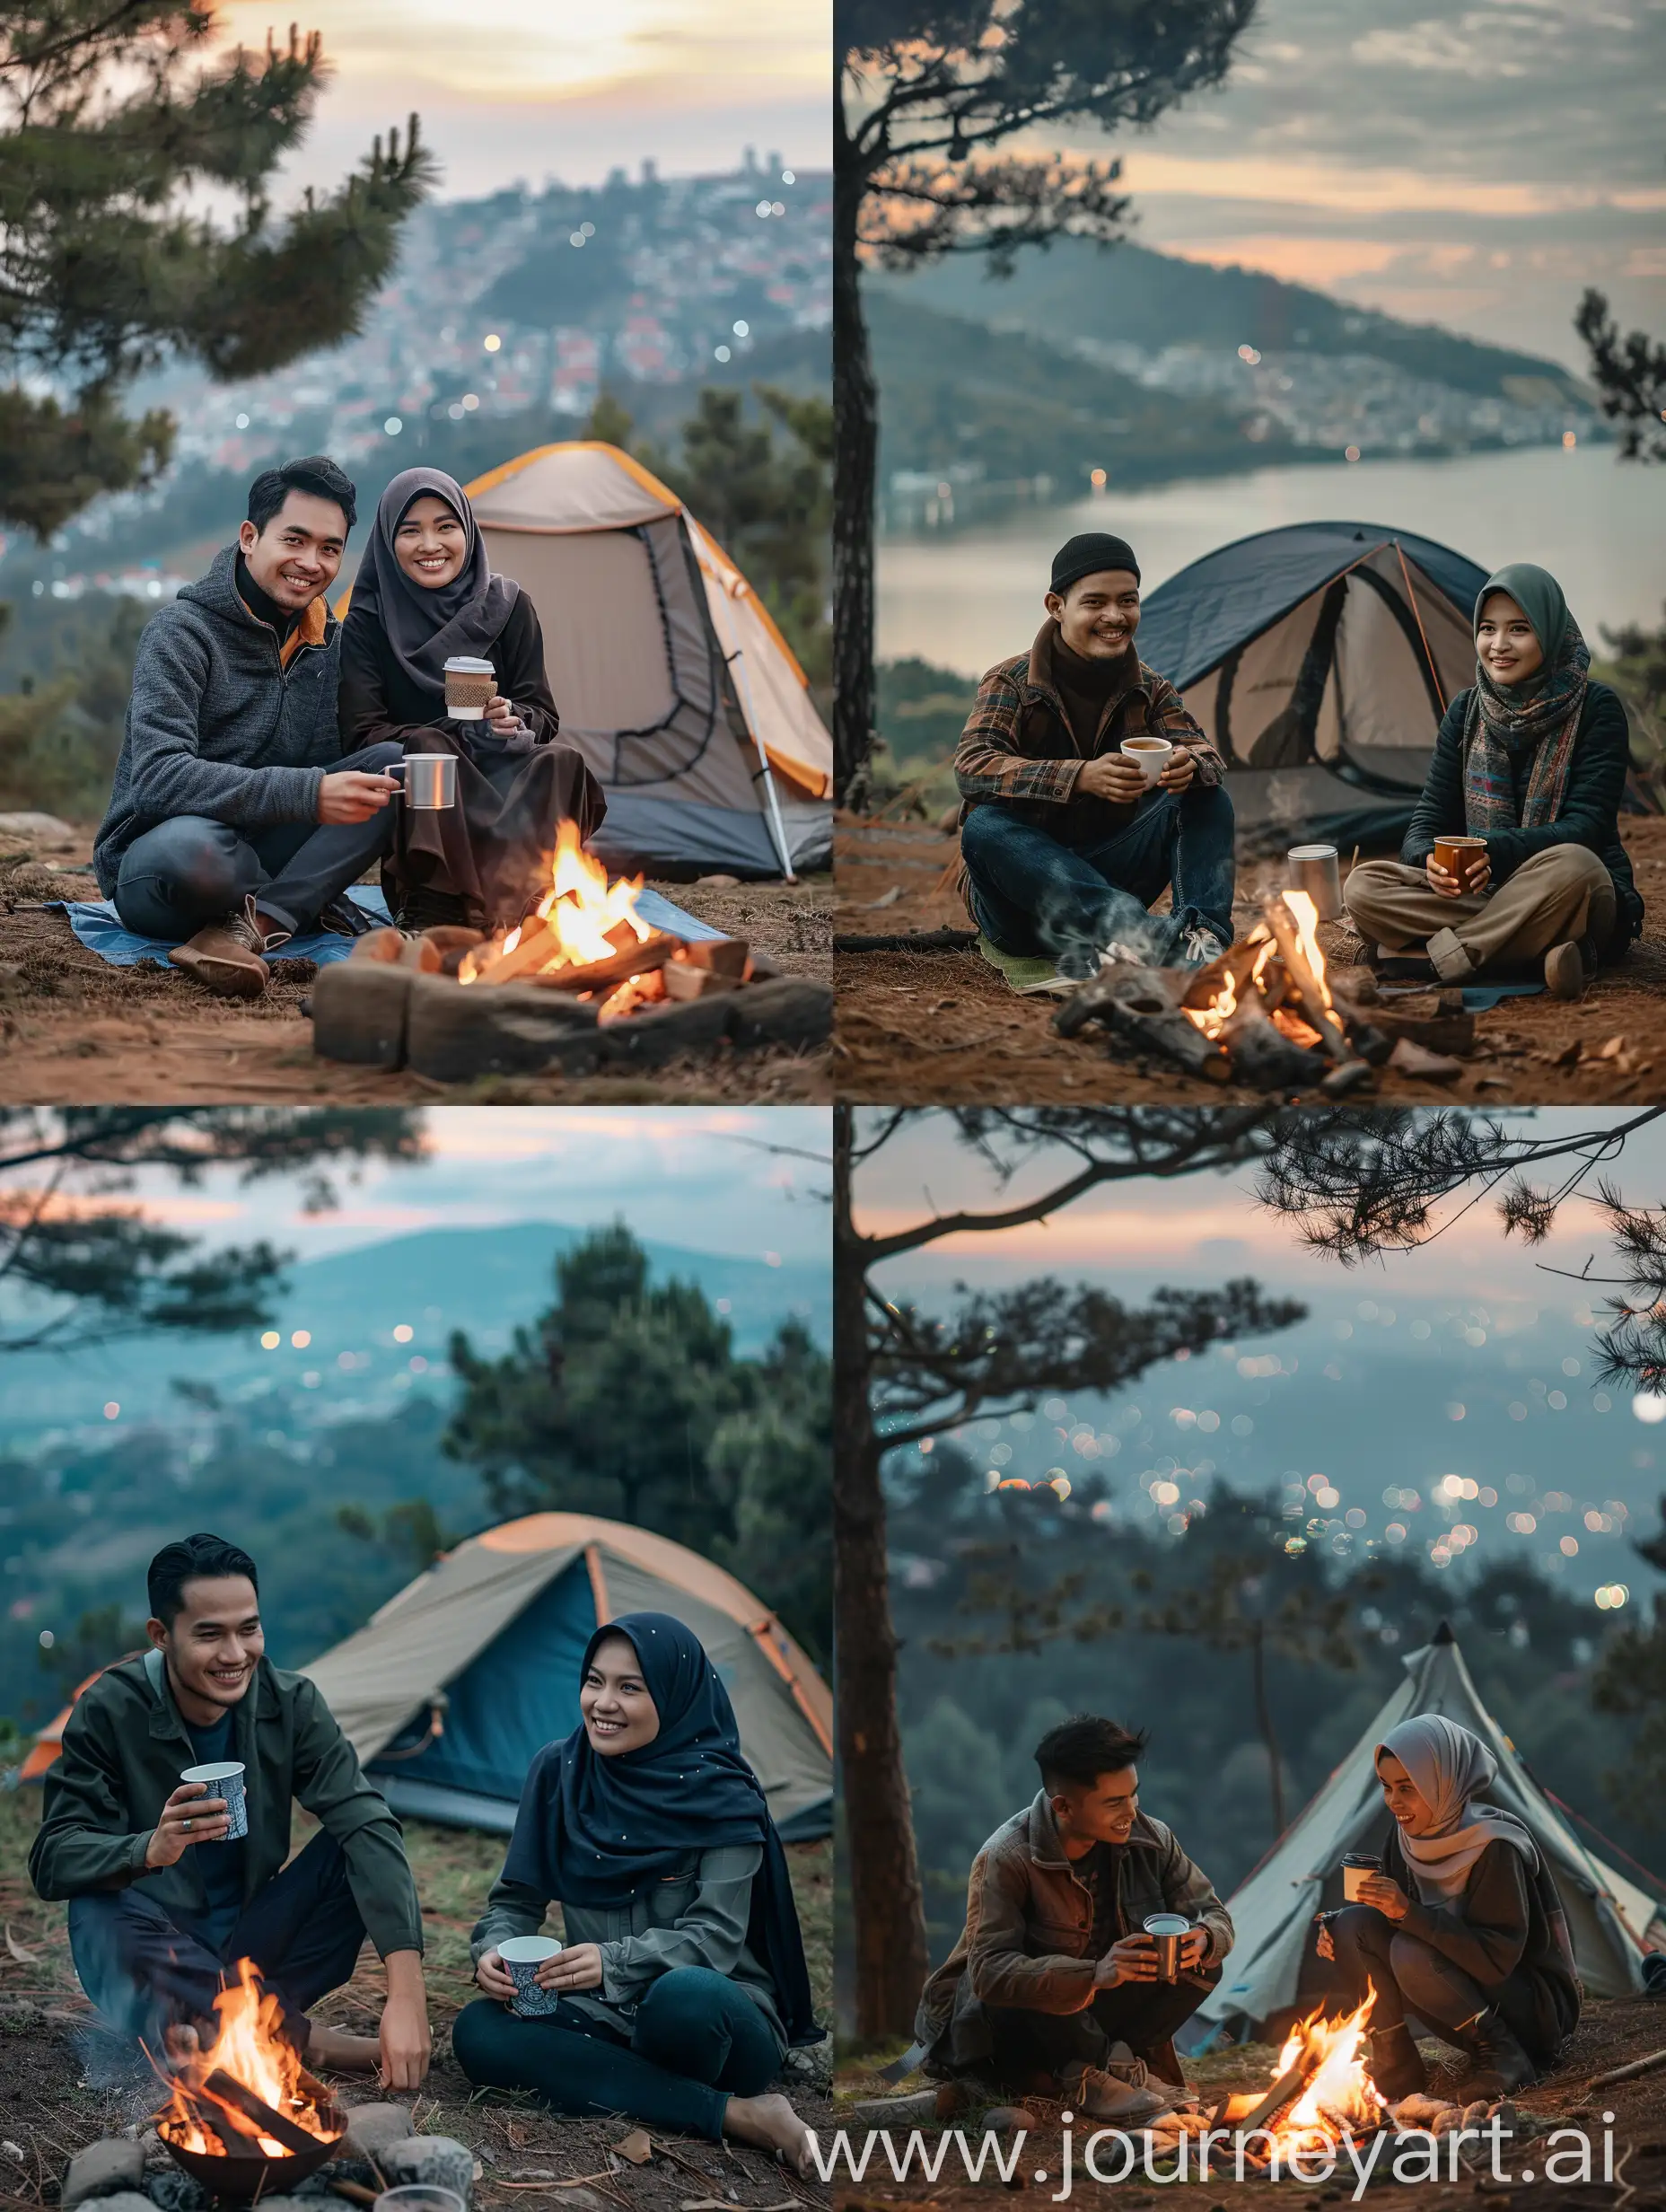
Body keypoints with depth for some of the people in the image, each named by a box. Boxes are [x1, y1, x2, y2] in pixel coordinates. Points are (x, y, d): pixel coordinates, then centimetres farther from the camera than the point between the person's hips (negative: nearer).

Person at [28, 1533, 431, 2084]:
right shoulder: (110, 1712, -16)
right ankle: (306, 2040, -22)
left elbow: (367, 1825, -21)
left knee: (360, 1851, -19)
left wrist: (406, 1990, -35)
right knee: (100, 1915, -35)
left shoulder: (290, 1704, -10)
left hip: (251, 1943, 2)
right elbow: (51, 1861, -20)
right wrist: (150, 1849, -44)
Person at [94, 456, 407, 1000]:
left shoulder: (330, 643, 8)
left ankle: (254, 923, -25)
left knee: (396, 763, -14)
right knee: (192, 846, -44)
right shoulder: (182, 631, -13)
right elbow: (158, 777, -26)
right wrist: (307, 794, -35)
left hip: (262, 854, 7)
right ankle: (305, 905, -14)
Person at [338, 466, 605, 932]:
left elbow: (543, 716, 5)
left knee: (561, 763, -28)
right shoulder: (367, 624, -1)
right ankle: (428, 916, -36)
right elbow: (361, 734, -8)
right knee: (427, 749, -34)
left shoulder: (506, 606, 4)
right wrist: (452, 737, -22)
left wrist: (512, 719, -21)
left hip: (502, 776, 2)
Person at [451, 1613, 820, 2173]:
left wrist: (615, 1962, -33)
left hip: (710, 2015, -6)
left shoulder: (720, 1796, -10)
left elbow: (714, 1936, -16)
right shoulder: (557, 1771, 2)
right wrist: (495, 1951, -16)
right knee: (477, 2031, -25)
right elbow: (516, 1897, 7)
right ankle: (735, 2115, -24)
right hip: (605, 2018, 6)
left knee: (686, 1995, -40)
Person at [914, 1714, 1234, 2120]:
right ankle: (1114, 2065, -16)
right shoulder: (1006, 1859, -28)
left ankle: (1087, 2072, -15)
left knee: (1202, 1965, -16)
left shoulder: (1148, 1839, -12)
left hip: (1091, 2013, 5)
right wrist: (1094, 1974, -51)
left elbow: (1215, 1915, -4)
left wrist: (1203, 1939, -31)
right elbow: (990, 1972, -38)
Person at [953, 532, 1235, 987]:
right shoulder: (1011, 682, -5)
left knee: (1205, 795, -11)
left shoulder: (1151, 689, 8)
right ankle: (1137, 933, -57)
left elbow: (1207, 757, -6)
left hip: (1106, 876, 4)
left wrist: (1190, 766, -34)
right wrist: (1081, 777, -39)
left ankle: (1204, 936, -39)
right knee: (985, 826, -35)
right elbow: (971, 766, -23)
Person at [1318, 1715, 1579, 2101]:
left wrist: (1409, 1912, -34)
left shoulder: (1494, 1847, -24)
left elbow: (1496, 1958, -27)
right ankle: (1395, 2067, -9)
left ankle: (1504, 2053, -14)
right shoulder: (1408, 1837, -2)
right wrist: (1336, 1931, -16)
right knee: (1352, 1924, -13)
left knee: (1412, 1954, -32)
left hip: (1538, 2008, -7)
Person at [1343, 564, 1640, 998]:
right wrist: (1430, 859, -22)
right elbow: (1427, 820, 4)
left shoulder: (1596, 709, -6)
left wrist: (1495, 851, -31)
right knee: (1363, 887, -20)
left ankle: (1435, 957, -30)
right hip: (1479, 896, 4)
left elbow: (1586, 827, -14)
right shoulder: (1466, 713, 7)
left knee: (1570, 866, -40)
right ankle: (1544, 953, -31)